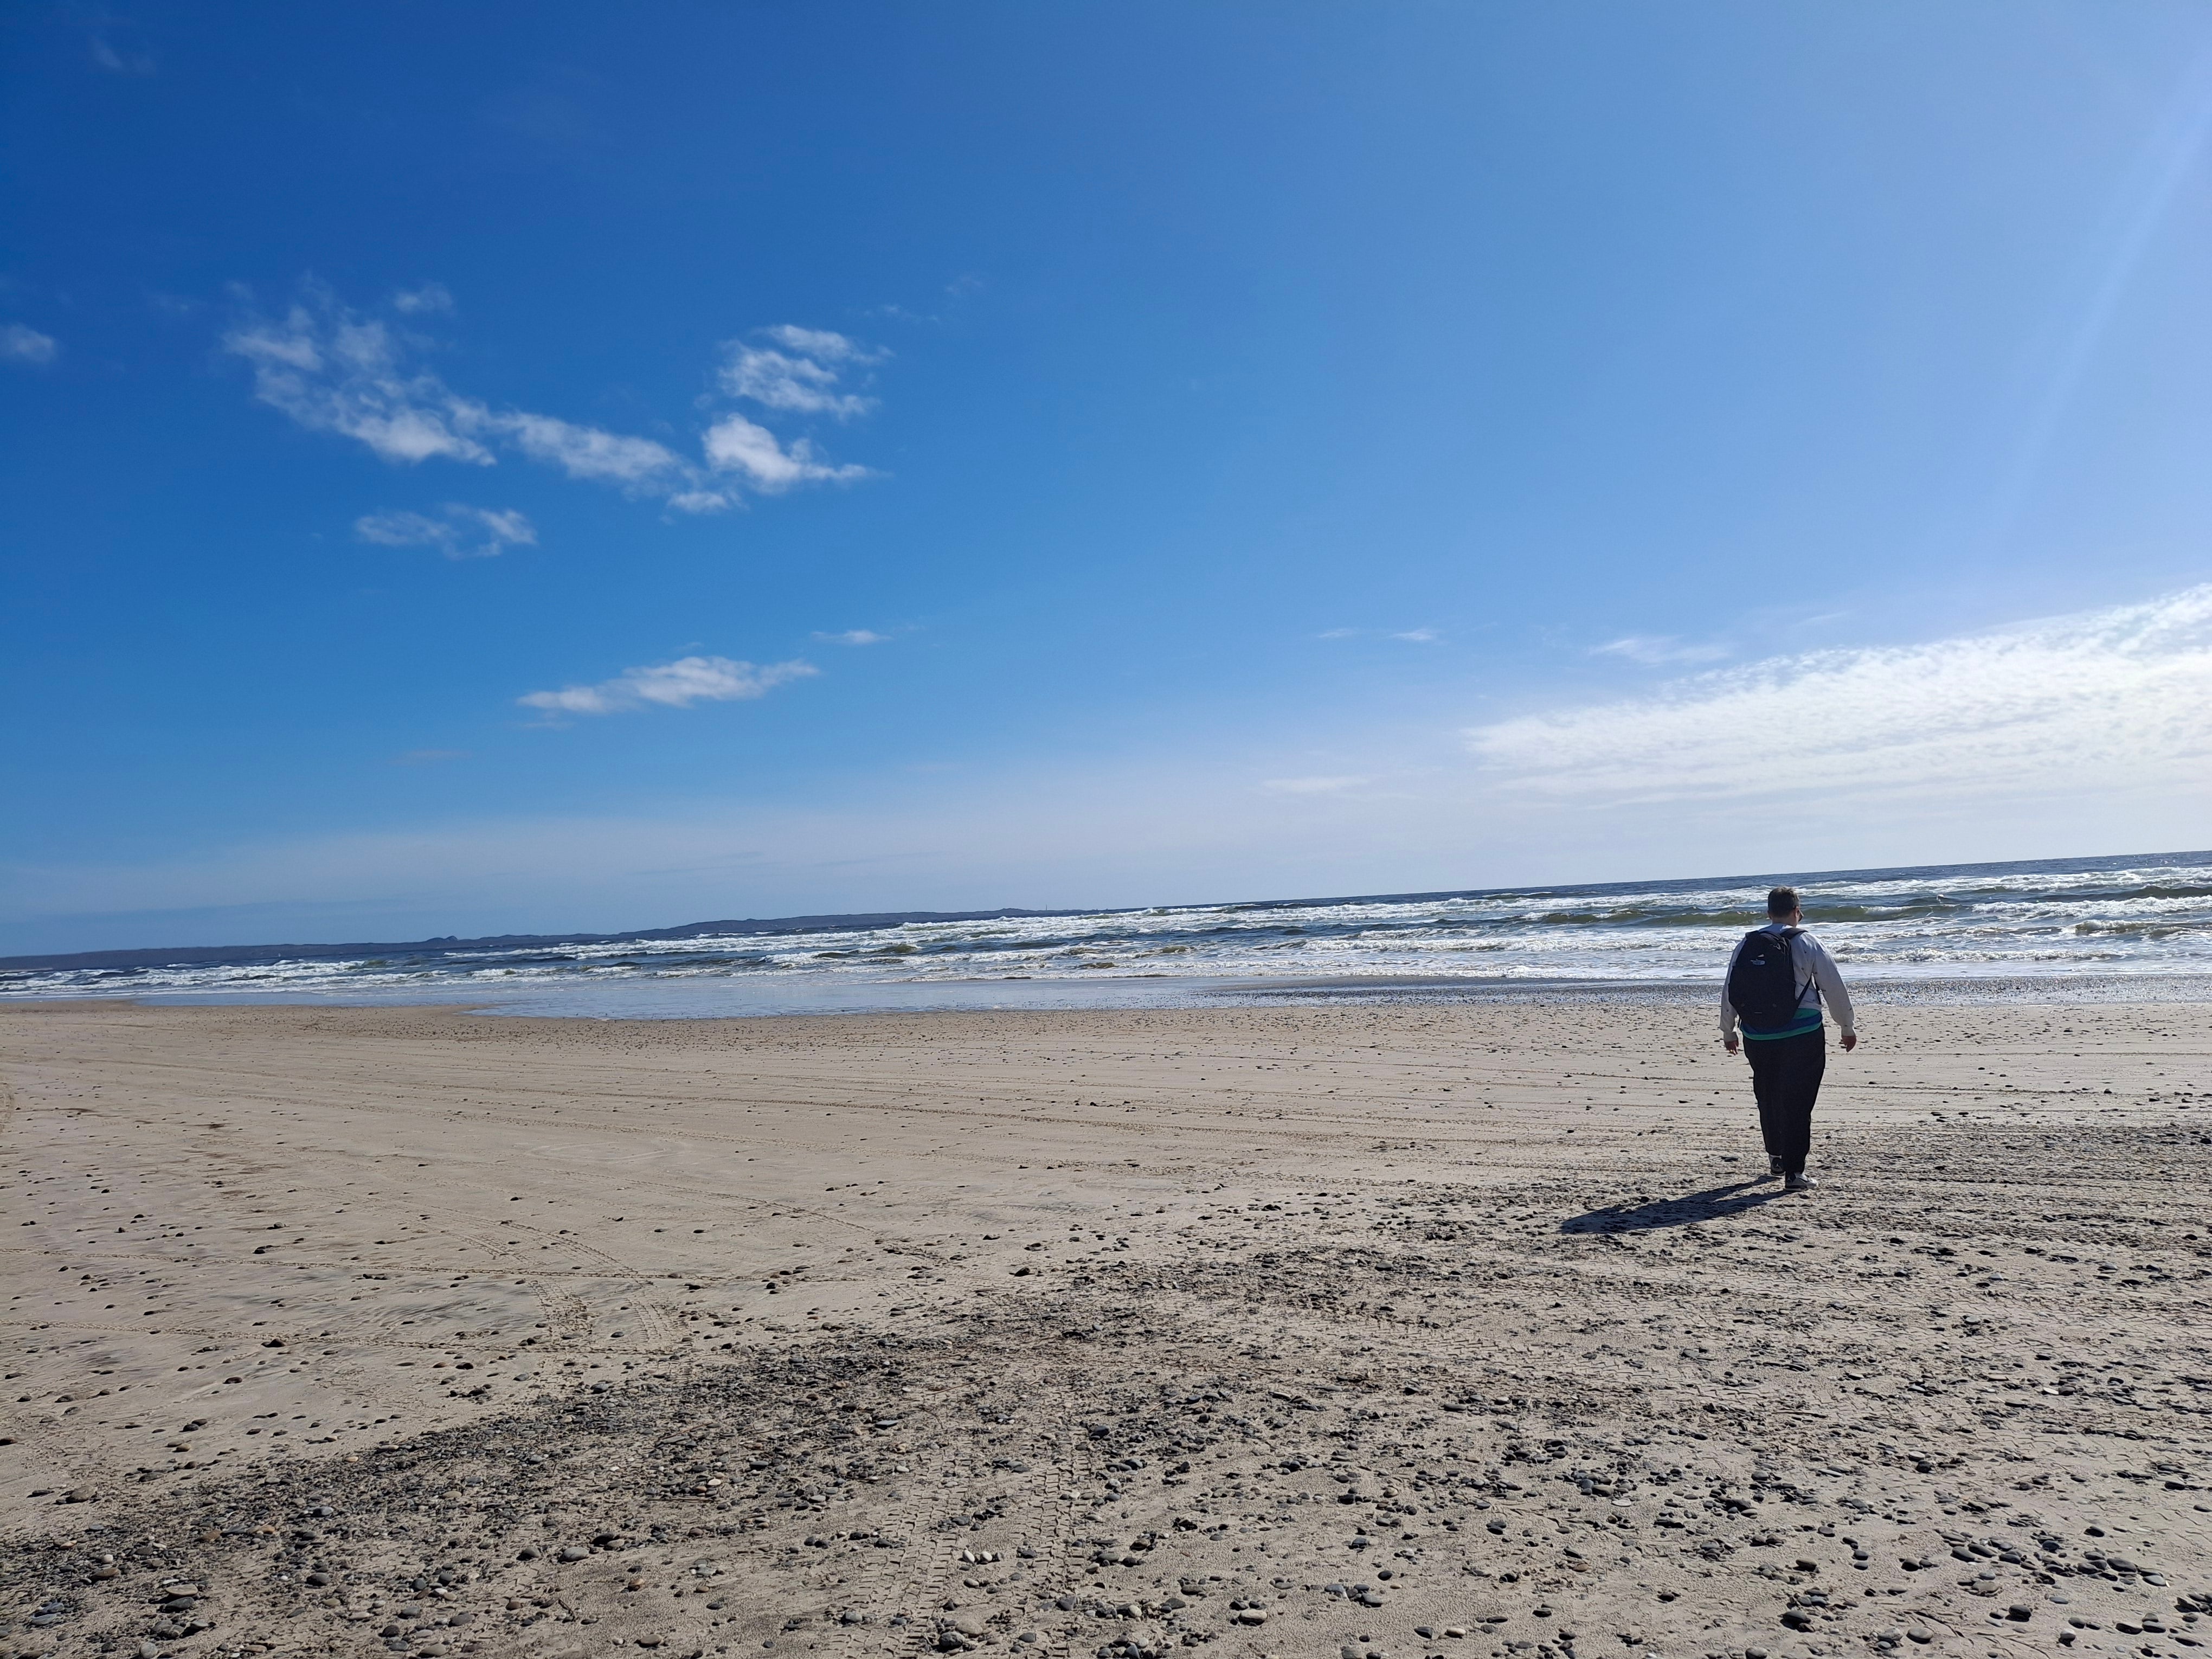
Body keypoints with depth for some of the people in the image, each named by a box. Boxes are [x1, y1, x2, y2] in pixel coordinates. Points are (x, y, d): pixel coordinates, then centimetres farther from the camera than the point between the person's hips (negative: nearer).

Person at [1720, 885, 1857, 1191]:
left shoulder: (1745, 945, 4)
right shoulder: (1805, 943, -6)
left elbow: (1728, 991, 7)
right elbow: (1835, 988, -1)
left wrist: (1728, 1031, 19)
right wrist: (1848, 1027, 12)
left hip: (1757, 1037, 4)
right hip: (1803, 1035, -3)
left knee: (1767, 1097, 19)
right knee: (1797, 1102, 1)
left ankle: (1775, 1158, 34)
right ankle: (1794, 1172, -2)